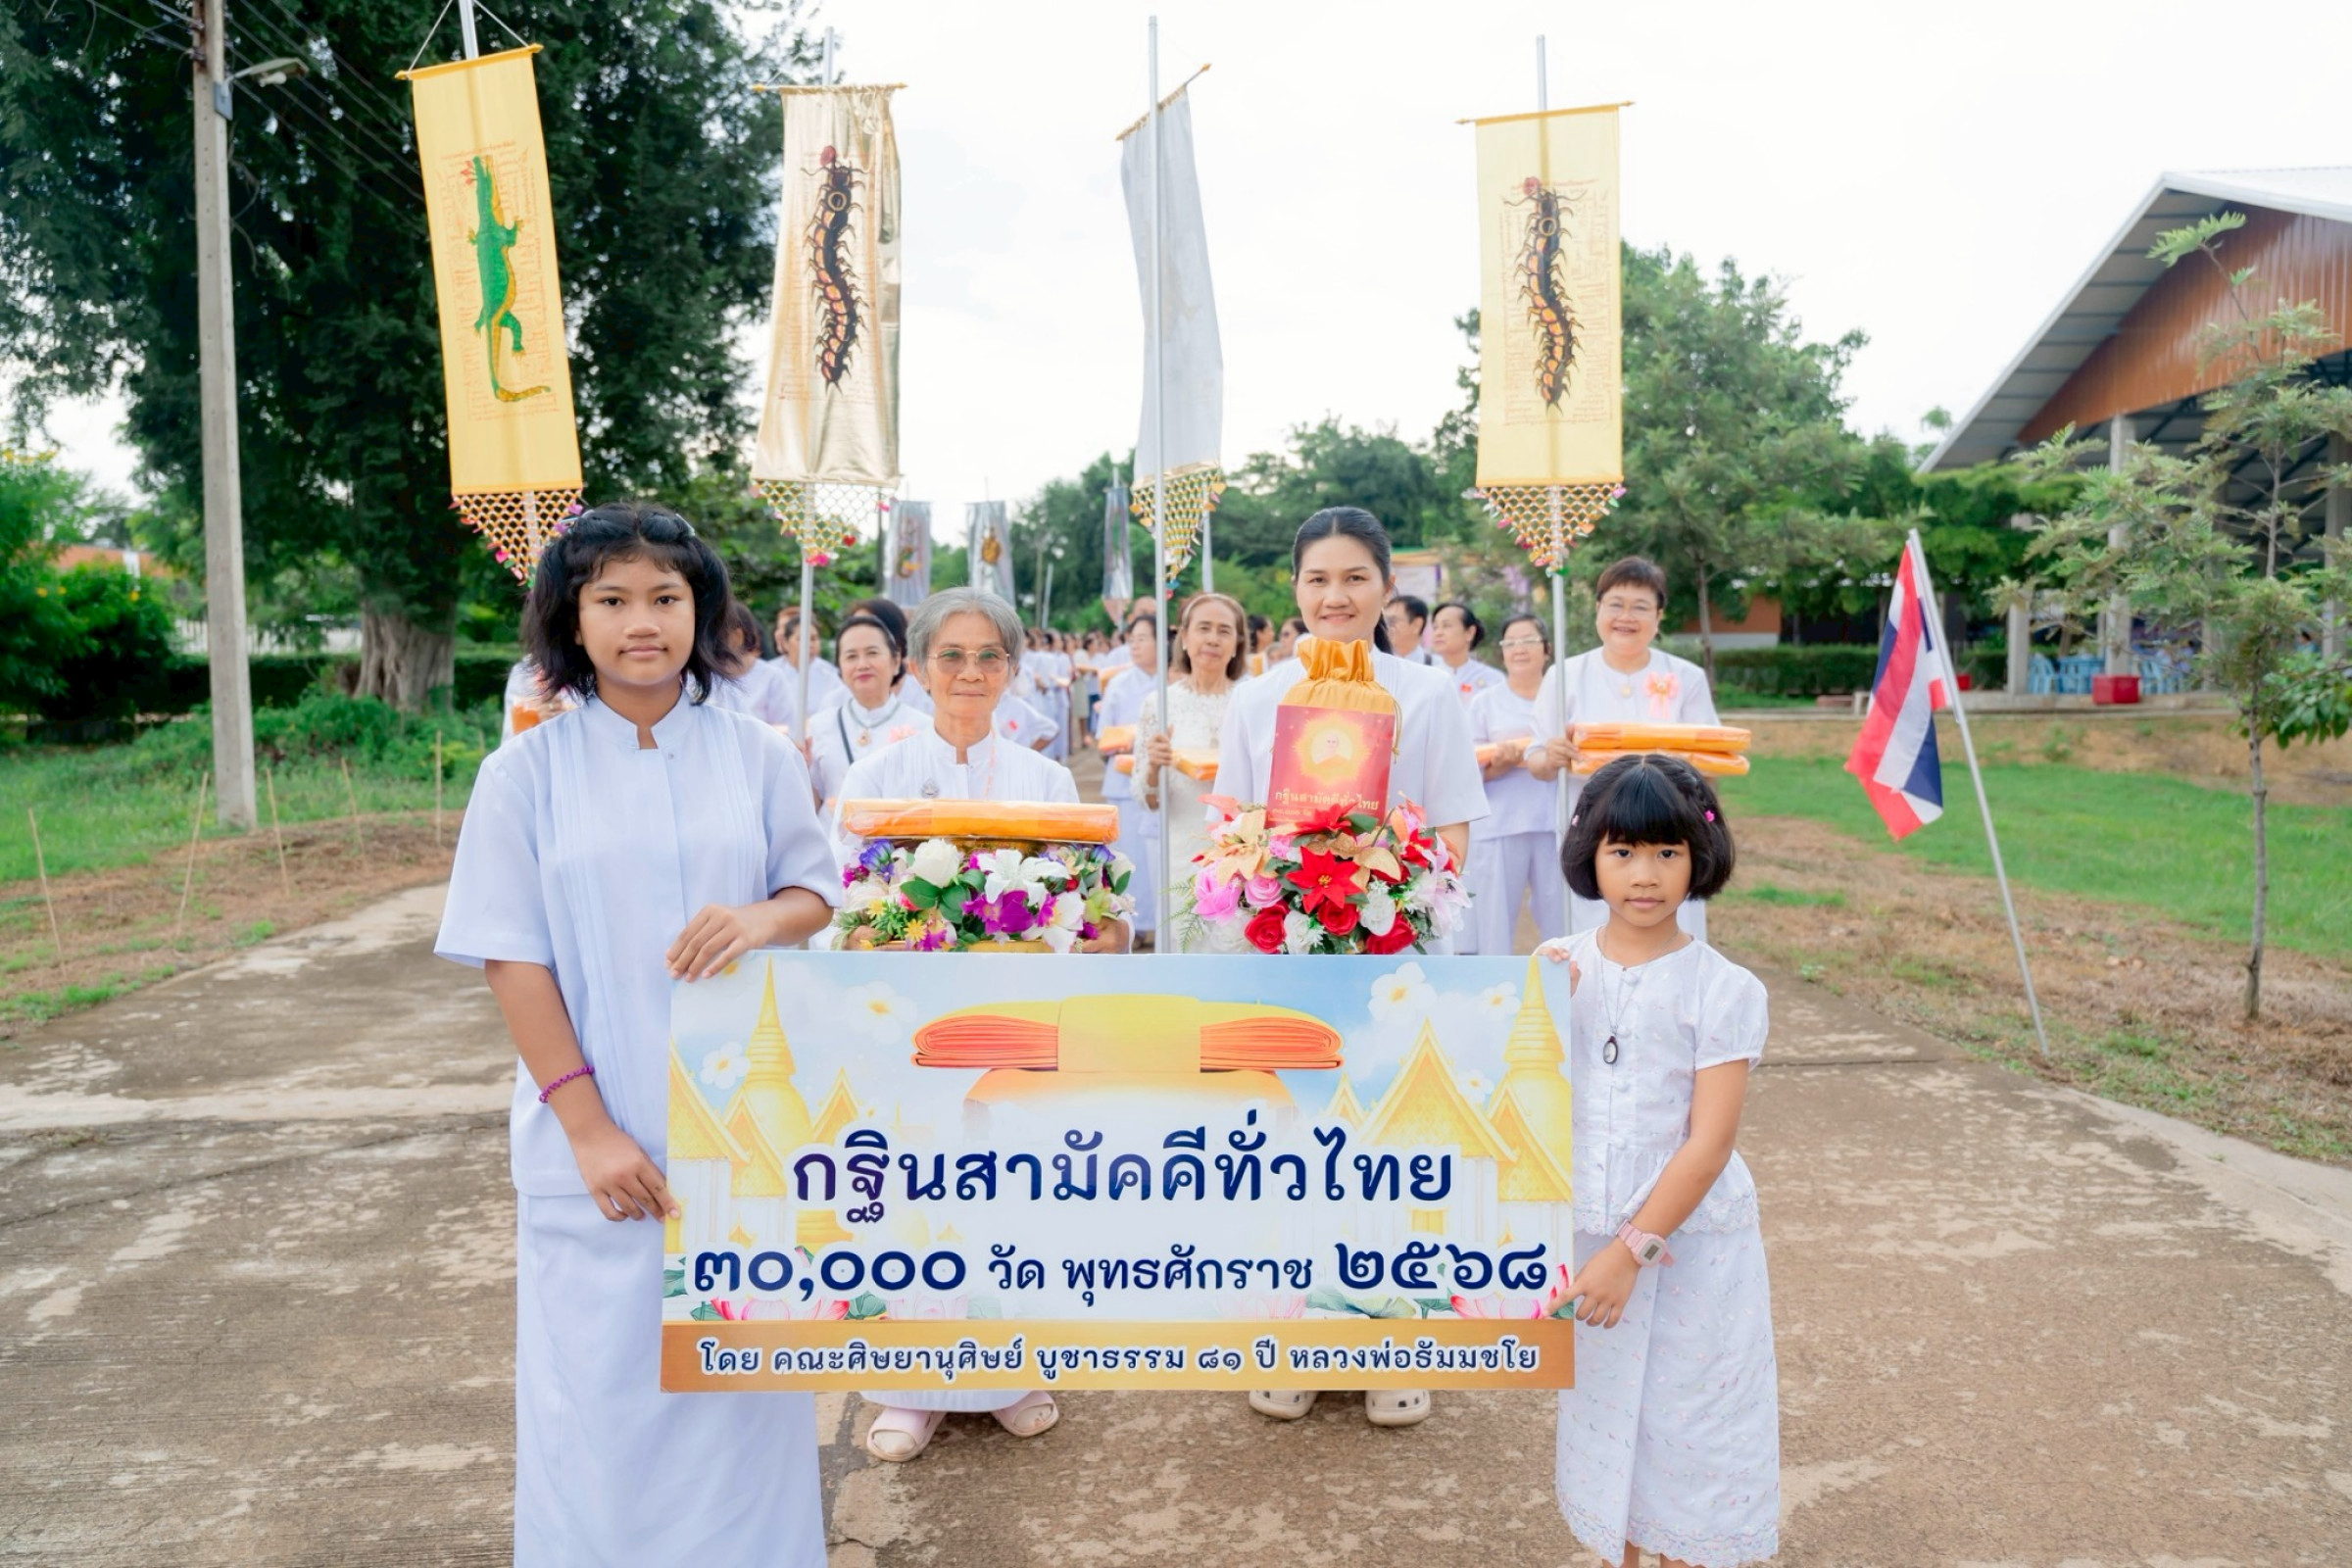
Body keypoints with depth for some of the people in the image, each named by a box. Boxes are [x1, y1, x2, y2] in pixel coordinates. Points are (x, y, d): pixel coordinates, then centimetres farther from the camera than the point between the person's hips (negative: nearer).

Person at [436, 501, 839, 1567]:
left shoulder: (757, 756, 2)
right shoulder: (525, 773, -3)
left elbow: (818, 896, 8)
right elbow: (512, 958, -4)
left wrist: (765, 918, -17)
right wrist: (589, 1125, -11)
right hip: (601, 1133, -1)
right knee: (604, 1367, 9)